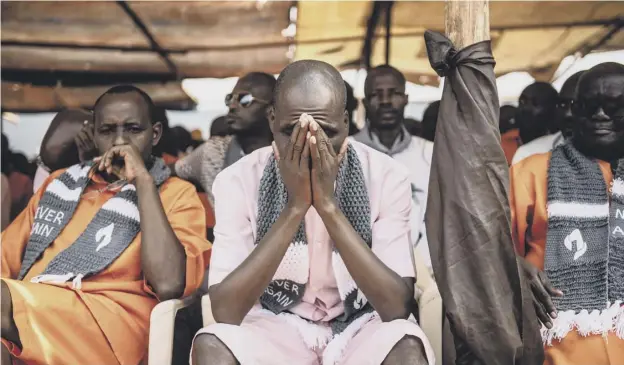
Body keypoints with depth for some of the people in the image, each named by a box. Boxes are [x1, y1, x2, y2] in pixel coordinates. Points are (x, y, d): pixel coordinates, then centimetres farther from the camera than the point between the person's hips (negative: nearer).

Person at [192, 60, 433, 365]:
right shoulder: (238, 180, -13)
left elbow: (397, 307, -21)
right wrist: (294, 207, -28)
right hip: (277, 329, 1)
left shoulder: (386, 177, -13)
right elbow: (225, 312, -21)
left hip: (360, 329, 0)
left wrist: (328, 205, -29)